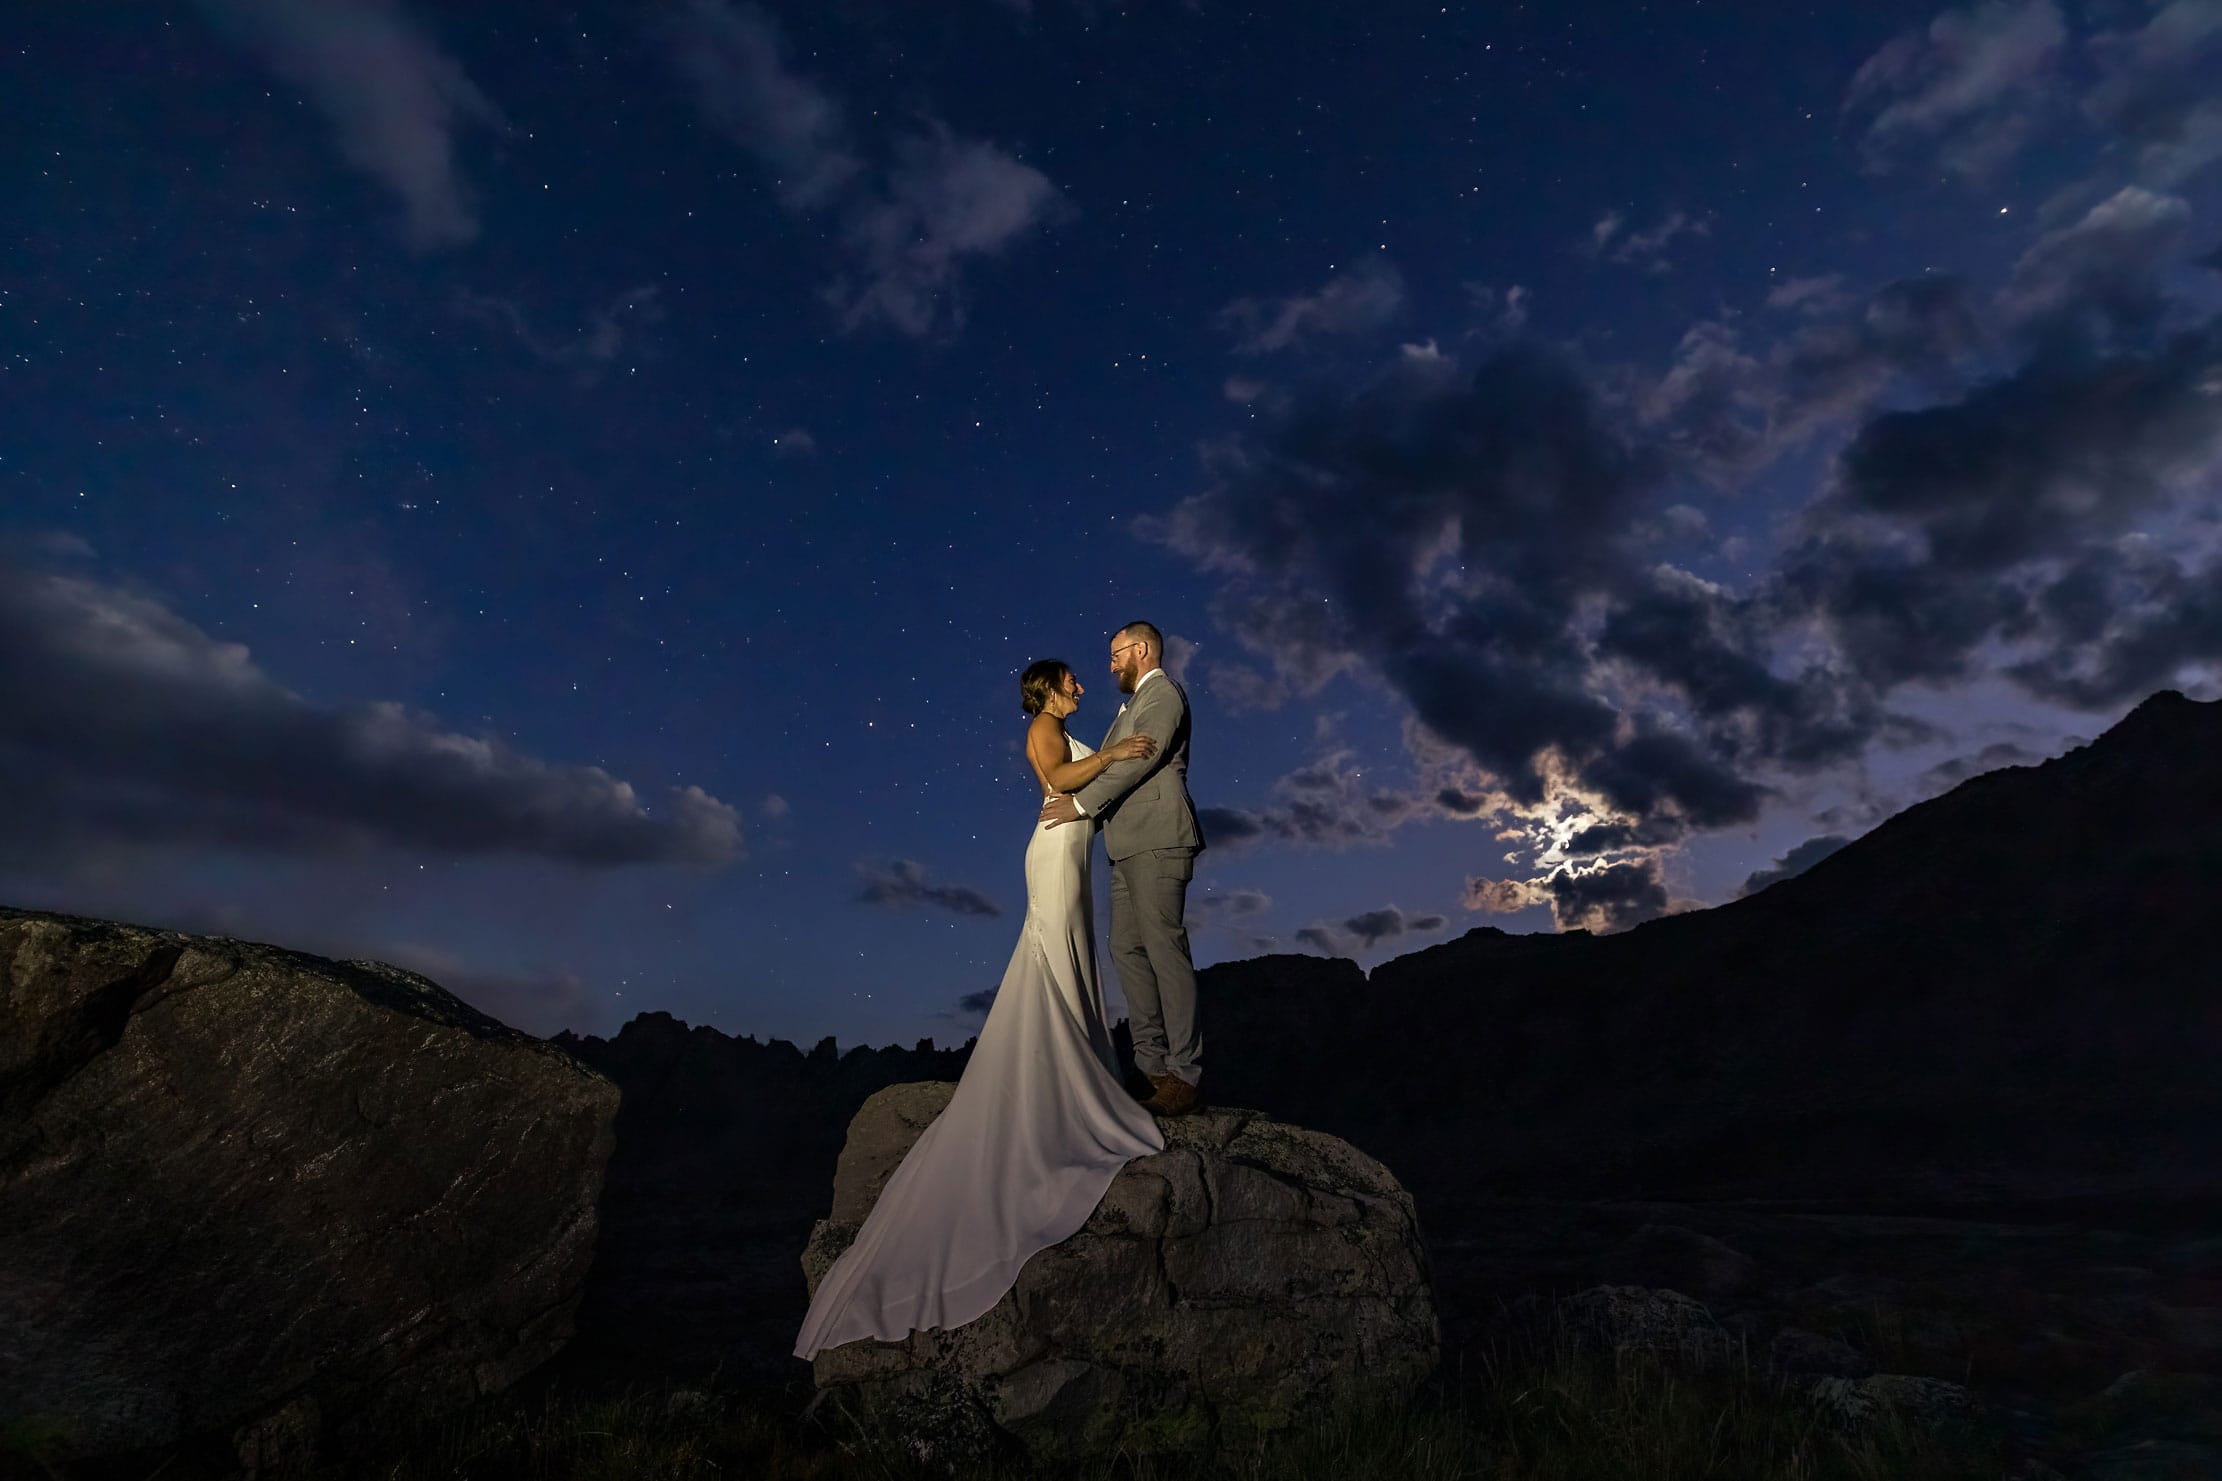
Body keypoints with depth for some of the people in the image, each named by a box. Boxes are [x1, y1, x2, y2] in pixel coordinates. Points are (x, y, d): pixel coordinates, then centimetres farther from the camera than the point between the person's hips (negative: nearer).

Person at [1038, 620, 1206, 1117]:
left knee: (1165, 951, -9)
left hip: (1157, 843, -10)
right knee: (1127, 949, 8)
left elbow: (1138, 760, -15)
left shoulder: (1163, 693, -4)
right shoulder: (1136, 702, 25)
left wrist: (1082, 803, -12)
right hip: (1129, 847, 10)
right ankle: (1152, 1065, 13)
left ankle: (1185, 1076, -4)